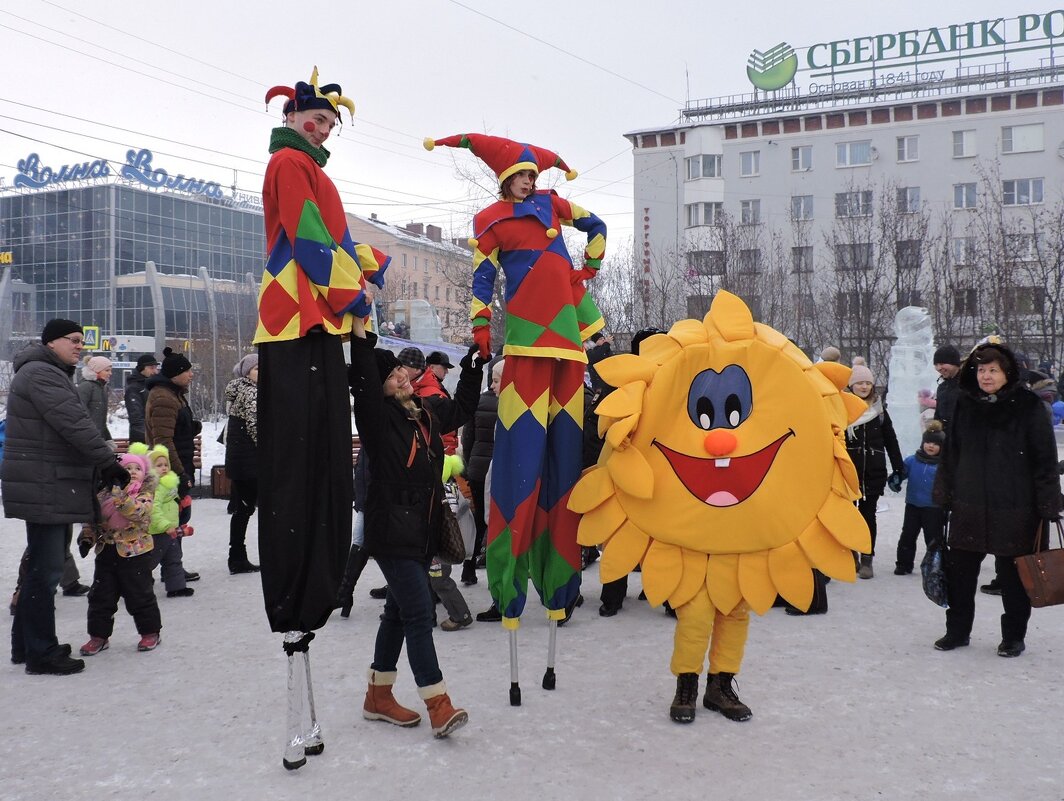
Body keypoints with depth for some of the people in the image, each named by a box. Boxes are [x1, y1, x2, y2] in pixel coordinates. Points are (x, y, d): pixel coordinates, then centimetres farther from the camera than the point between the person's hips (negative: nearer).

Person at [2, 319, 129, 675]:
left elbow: (71, 427, 21)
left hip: (53, 489, 11)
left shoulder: (53, 375, 22)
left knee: (42, 567, 17)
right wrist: (109, 462, -16)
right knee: (45, 570, -5)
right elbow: (75, 424, -21)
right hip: (43, 490, -11)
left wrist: (101, 467, 12)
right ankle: (41, 653, 3)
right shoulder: (40, 374, -13)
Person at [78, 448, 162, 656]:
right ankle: (99, 635, 22)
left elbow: (137, 512, -27)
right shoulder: (104, 494, 4)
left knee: (140, 595, 4)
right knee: (100, 596, 10)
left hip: (135, 553, -5)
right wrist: (88, 537, -2)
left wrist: (120, 494, -36)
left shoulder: (145, 494, -8)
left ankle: (150, 632, 19)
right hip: (107, 552, 5)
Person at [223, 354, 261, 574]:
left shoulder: (236, 391, 17)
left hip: (236, 457, 9)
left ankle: (237, 560, 14)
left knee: (242, 508, 11)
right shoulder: (250, 392, -12)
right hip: (251, 458, -9)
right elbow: (254, 425, -20)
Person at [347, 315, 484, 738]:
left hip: (423, 532, 8)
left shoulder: (428, 418, 12)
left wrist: (475, 361, 28)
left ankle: (378, 696, 25)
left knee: (399, 612, 14)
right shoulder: (378, 417, -8)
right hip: (391, 532, -8)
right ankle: (439, 705, -10)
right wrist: (359, 330, -28)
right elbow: (363, 380, -24)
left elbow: (462, 405, 29)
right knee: (419, 613, -11)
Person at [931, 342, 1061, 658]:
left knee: (1012, 574, 7)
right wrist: (944, 496, 12)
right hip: (968, 507, 4)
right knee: (959, 570, 9)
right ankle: (957, 630, 24)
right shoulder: (964, 405, 6)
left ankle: (1014, 636, 23)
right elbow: (950, 454, 13)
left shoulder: (1027, 406, -6)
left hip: (1014, 510, -4)